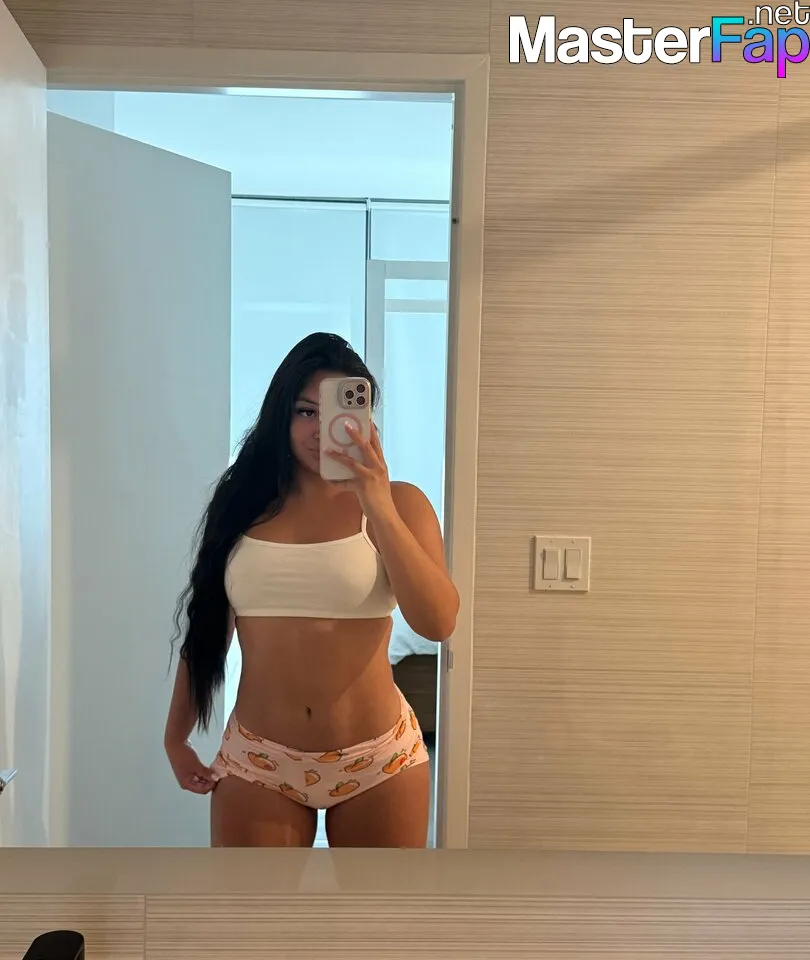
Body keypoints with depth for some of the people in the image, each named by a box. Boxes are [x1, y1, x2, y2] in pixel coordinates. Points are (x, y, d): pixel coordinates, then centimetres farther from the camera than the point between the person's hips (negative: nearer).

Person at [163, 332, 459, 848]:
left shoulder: (399, 503, -5)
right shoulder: (244, 503, 2)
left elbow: (439, 622, -18)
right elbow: (206, 627, 10)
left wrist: (380, 508, -24)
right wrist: (177, 736, 13)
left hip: (378, 761, -1)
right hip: (256, 759, 2)